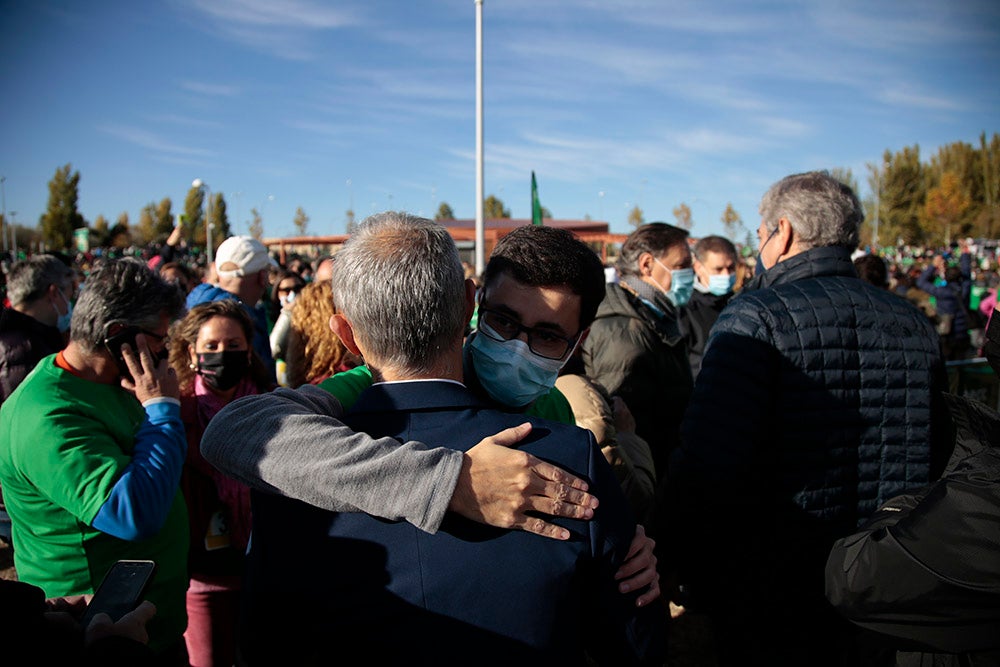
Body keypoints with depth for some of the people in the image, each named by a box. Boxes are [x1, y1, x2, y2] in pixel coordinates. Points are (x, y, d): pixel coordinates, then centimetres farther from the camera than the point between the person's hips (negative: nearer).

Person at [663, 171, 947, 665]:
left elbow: (707, 463, -25)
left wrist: (671, 564, -12)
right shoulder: (914, 325, 3)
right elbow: (937, 461, 11)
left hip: (770, 607, -6)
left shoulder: (757, 317, -18)